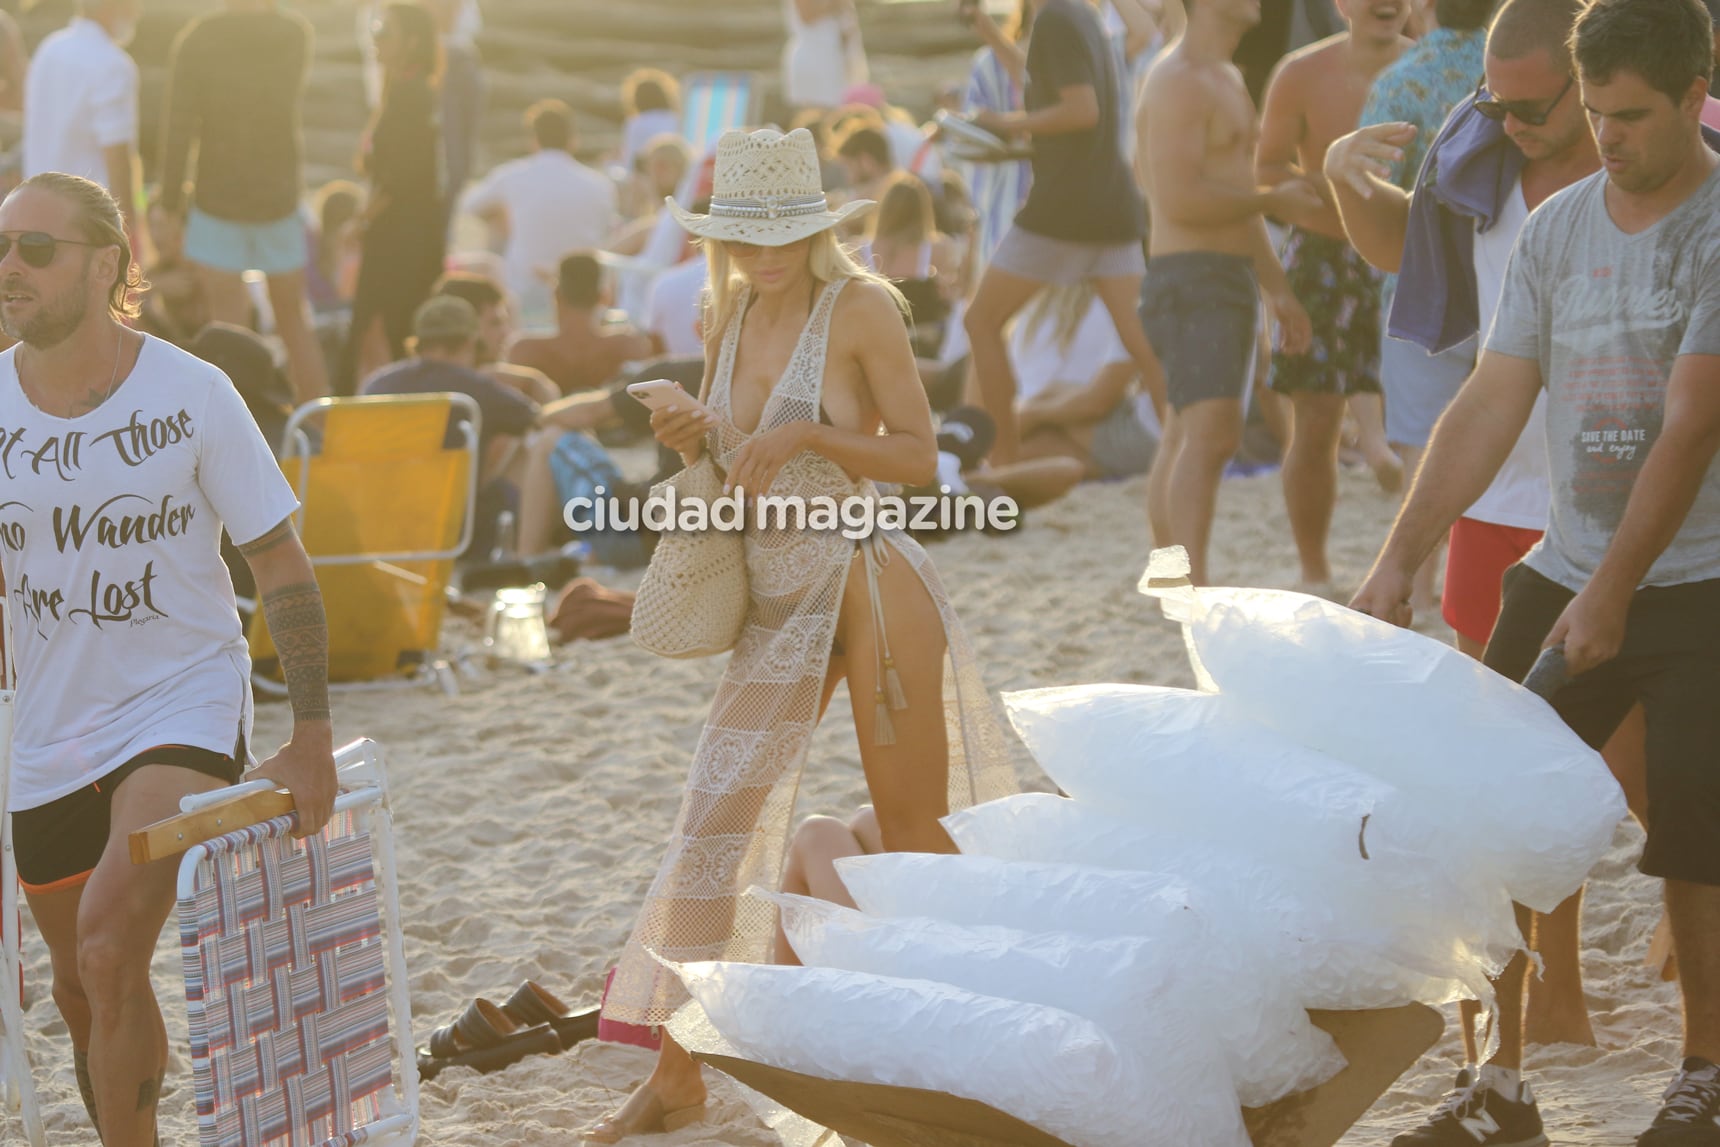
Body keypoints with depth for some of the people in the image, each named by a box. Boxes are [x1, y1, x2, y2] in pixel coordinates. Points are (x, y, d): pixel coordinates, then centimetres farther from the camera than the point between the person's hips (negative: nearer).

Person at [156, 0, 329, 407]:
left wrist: (171, 200, -2)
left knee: (229, 327, -1)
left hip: (218, 199, -3)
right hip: (280, 196, 3)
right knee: (296, 323, 16)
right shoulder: (297, 34, -3)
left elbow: (178, 125, -12)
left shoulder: (199, 39, -12)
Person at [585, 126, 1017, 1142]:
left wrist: (810, 434, -22)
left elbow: (918, 457, -10)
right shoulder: (732, 316, 9)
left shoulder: (861, 307, -9)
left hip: (868, 585, -6)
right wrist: (694, 440, -2)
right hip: (776, 600, 6)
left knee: (915, 831, 1)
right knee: (712, 821, 1)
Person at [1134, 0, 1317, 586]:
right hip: (1192, 278, -10)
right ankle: (1193, 589, -26)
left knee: (1186, 437, 11)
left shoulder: (1226, 79, 20)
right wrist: (1274, 200, -12)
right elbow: (1180, 200, -22)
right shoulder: (1178, 82, -13)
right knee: (1211, 431, -20)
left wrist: (1277, 286, 26)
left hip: (1229, 278, 10)